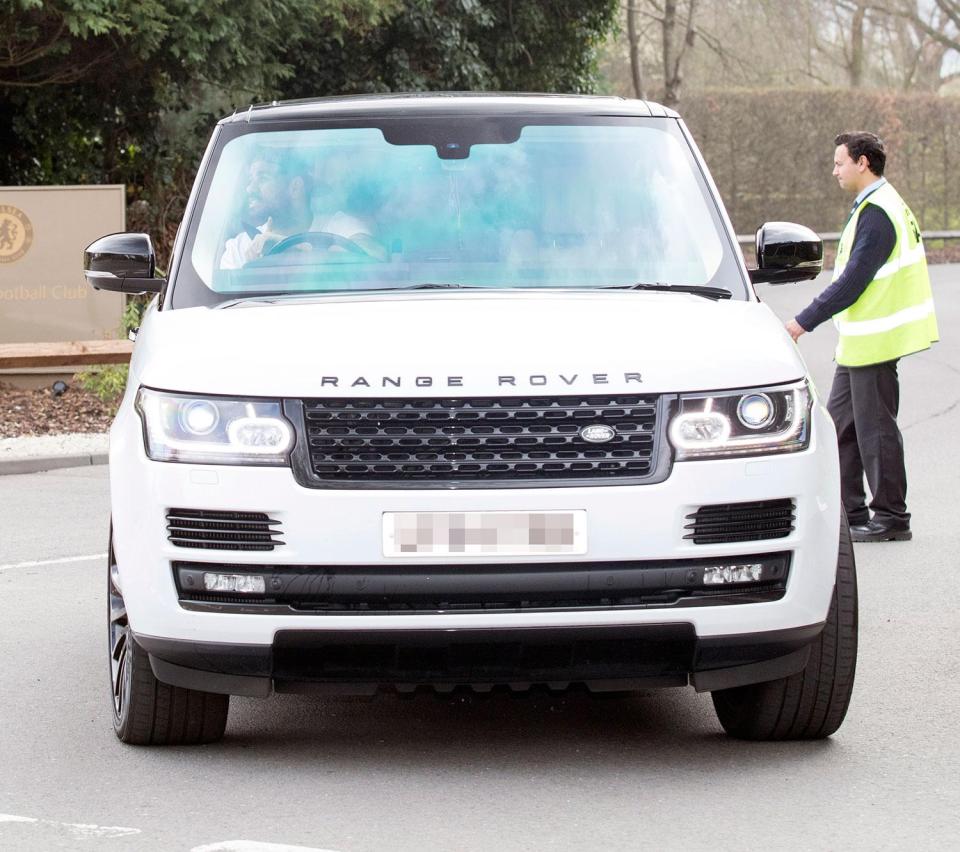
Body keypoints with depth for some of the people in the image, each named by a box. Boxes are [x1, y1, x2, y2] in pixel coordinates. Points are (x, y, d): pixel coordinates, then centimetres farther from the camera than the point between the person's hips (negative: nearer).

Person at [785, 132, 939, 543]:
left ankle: (891, 517, 5)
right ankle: (848, 511, 19)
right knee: (840, 423, 13)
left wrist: (804, 321, -17)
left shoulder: (877, 214, -19)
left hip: (873, 340, -10)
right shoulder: (879, 205, 14)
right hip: (860, 340, 10)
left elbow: (853, 282, -22)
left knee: (875, 428, -3)